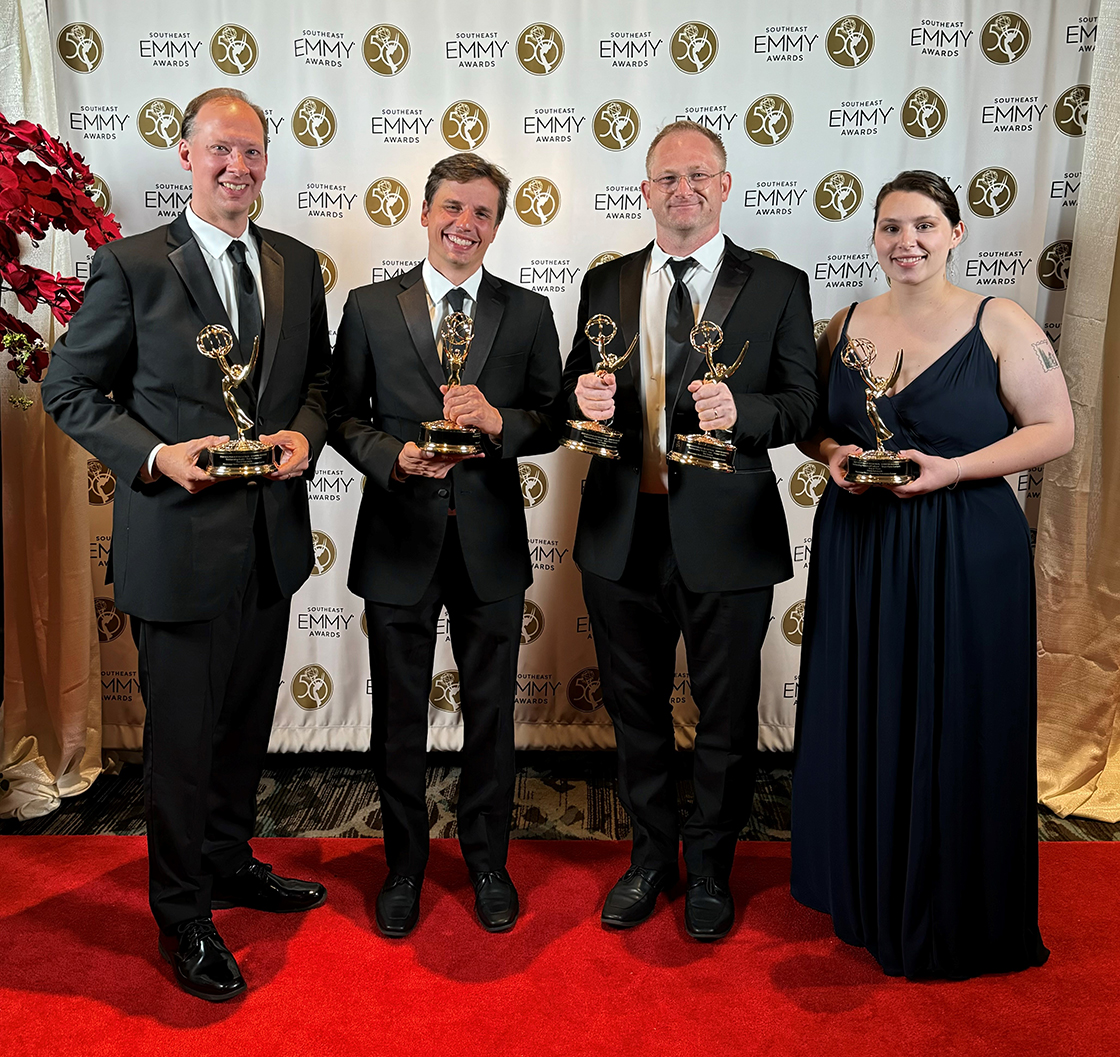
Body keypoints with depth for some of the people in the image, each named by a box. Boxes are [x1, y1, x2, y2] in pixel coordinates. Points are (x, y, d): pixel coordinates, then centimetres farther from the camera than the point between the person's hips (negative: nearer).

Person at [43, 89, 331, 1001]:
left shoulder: (299, 266, 7)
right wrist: (156, 456, -18)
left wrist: (304, 433, -6)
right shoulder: (130, 266, -7)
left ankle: (231, 863, 42)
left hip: (271, 539, 5)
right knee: (182, 737, 7)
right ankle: (183, 916, 27)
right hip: (180, 540, -5)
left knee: (248, 722, 20)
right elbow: (70, 389, -4)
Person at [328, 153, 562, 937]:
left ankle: (488, 860, 34)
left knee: (491, 713, 13)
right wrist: (395, 456, -17)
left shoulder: (528, 312, 3)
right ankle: (405, 865, 32)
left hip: (490, 541, 1)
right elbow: (345, 417, 2)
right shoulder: (370, 307, 2)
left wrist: (499, 423, -18)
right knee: (399, 717, 12)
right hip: (401, 539, 0)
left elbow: (553, 422, 2)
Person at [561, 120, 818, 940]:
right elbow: (578, 394, 10)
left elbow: (802, 405, -5)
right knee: (635, 710, 16)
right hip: (623, 533, 3)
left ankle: (710, 868, 34)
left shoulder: (777, 286, 0)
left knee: (726, 717, 11)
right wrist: (584, 401, -14)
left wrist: (739, 411, -25)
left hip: (725, 535, -2)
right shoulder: (607, 284, 9)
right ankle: (652, 856, 37)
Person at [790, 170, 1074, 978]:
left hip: (966, 554, -3)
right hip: (858, 551, 4)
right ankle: (866, 894, 32)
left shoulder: (999, 324, -5)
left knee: (956, 731, 6)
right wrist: (833, 454, -8)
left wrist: (952, 469, -18)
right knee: (860, 722, 11)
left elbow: (1055, 430, -6)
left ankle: (957, 915, 27)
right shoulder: (847, 326, 6)